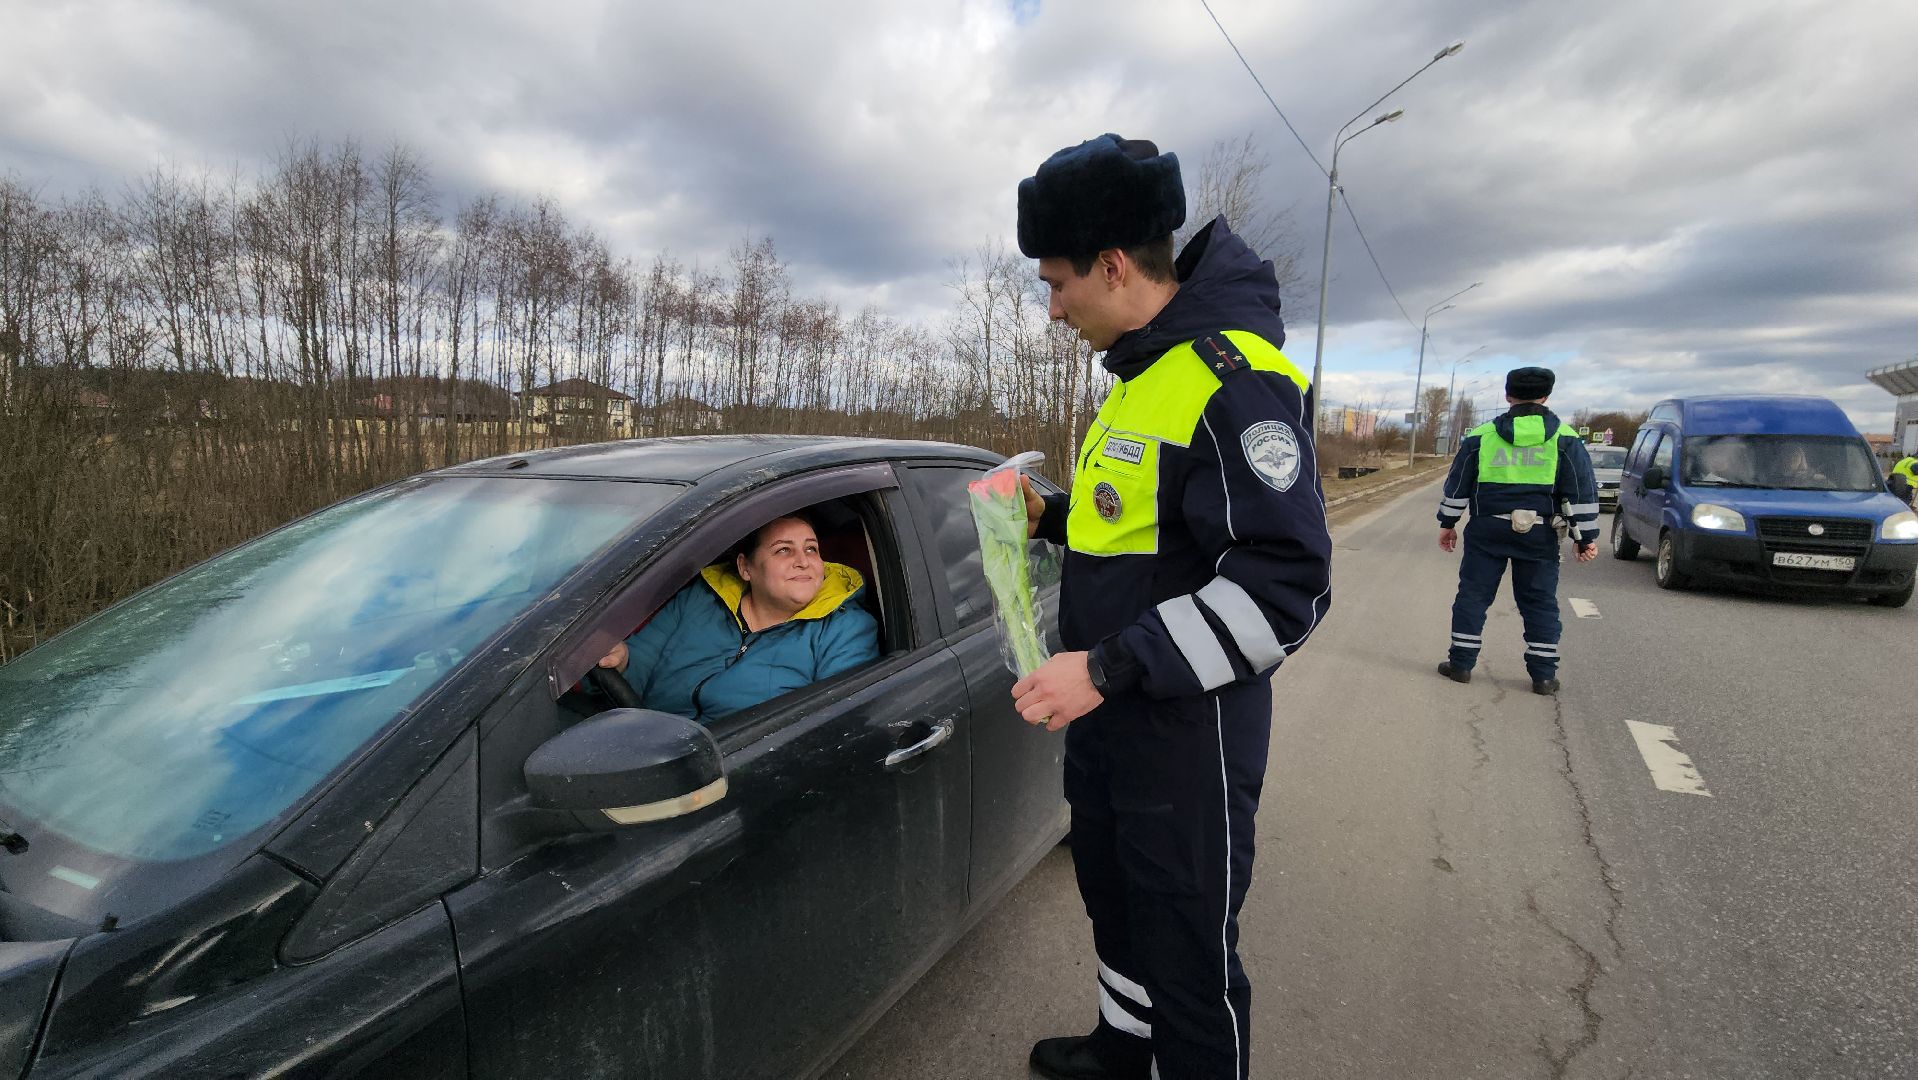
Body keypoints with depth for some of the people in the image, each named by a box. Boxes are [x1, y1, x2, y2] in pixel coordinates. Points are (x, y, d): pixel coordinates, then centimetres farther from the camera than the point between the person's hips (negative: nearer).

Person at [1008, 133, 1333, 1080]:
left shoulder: (1233, 382, -21)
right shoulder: (1140, 374, 10)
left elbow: (1284, 585, -27)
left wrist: (1110, 668, -30)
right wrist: (1052, 518, 7)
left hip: (1186, 732, -10)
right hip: (1108, 719, 10)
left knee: (1188, 956, 8)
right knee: (1116, 902, 28)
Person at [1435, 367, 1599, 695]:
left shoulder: (1480, 436, 1)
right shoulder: (1565, 439, 0)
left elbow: (1457, 486, 5)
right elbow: (1582, 493, -1)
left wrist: (1447, 523, 14)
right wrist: (1586, 538, 4)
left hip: (1487, 531, 0)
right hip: (1539, 534, 0)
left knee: (1473, 595, 7)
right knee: (1540, 602, 9)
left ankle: (1461, 663, 9)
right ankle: (1543, 675, 12)